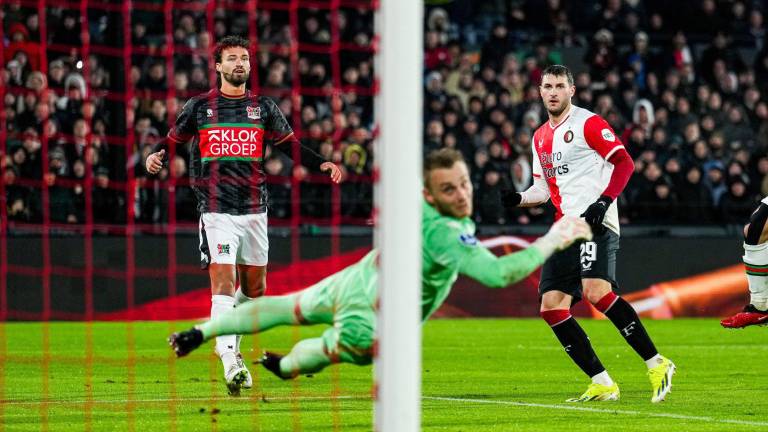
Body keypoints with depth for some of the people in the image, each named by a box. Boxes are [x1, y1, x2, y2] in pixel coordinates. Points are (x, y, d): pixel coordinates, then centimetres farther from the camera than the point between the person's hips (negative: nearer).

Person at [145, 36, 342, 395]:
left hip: (254, 210, 3)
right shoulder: (199, 107, 4)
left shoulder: (263, 108, 9)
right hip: (216, 211, -3)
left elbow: (290, 145, 12)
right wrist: (157, 156, -10)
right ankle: (229, 361, -23)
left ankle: (232, 347, 33)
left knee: (254, 288, 9)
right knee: (223, 283, -16)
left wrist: (322, 164, -2)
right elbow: (174, 139, 11)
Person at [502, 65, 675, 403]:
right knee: (552, 306, -2)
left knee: (596, 291, -27)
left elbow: (625, 162, -7)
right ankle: (602, 384, 1)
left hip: (595, 222, -8)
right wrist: (517, 199, 9)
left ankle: (657, 365, -20)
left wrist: (604, 201, -18)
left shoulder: (588, 123, -2)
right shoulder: (540, 137, 21)